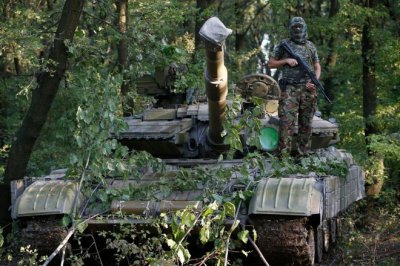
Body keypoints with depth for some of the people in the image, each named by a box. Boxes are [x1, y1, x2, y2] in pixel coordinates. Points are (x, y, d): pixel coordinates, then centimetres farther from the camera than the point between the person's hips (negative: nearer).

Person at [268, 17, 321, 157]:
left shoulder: (310, 46, 13)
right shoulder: (283, 45, 4)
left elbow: (317, 67, 15)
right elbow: (271, 63, 7)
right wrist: (286, 61, -8)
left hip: (308, 89, 4)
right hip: (290, 89, -3)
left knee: (306, 124, 6)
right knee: (287, 122, -12)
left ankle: (303, 153, 13)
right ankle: (283, 154, -14)